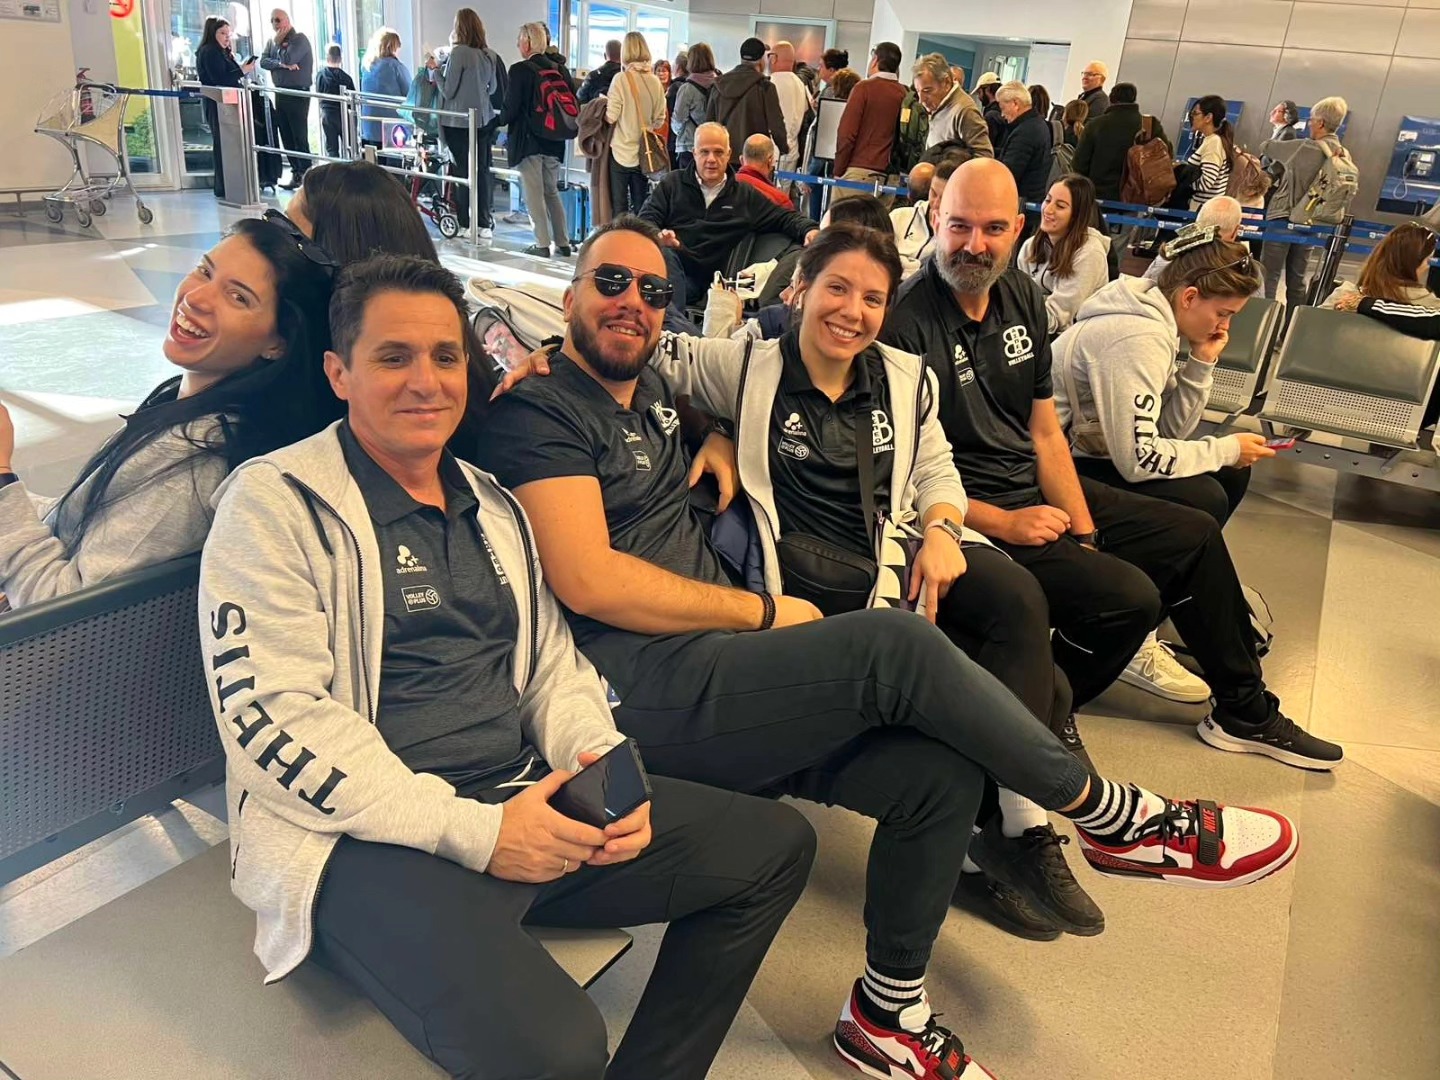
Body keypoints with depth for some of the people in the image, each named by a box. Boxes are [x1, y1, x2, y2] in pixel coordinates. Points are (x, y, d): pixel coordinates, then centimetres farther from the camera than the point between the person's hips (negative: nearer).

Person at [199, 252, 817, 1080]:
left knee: (775, 845, 4)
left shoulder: (493, 504, 16)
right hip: (370, 839, -7)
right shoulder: (275, 505, -5)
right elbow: (269, 713, -14)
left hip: (529, 804, 7)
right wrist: (469, 831, -20)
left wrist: (604, 766, -5)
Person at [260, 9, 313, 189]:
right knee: (286, 137, 7)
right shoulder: (272, 41, 14)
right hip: (280, 94, 7)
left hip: (298, 94, -7)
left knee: (300, 137, -9)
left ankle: (306, 175, -7)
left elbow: (288, 59, -20)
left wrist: (278, 43, -4)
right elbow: (263, 61, 0)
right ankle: (296, 172, 12)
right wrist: (282, 64, -16)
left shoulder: (299, 39, -7)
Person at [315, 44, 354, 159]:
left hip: (326, 114, 2)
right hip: (343, 114, -2)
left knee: (331, 148, 7)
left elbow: (317, 93, 4)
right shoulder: (345, 77, -14)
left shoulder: (320, 74, -4)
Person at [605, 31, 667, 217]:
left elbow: (611, 116, -11)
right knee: (641, 206, 11)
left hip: (621, 151, -4)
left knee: (619, 207, 1)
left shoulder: (621, 79, -11)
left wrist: (604, 103, 8)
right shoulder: (655, 82, 0)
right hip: (644, 152, 4)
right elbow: (659, 120, 6)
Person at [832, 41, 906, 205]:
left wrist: (838, 170, -3)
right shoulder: (903, 93, 8)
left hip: (857, 170, -5)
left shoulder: (865, 87, -4)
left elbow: (847, 132, -8)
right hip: (886, 173, 5)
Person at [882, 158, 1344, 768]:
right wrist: (1003, 524, -20)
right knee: (1130, 596, -24)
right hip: (972, 518, -8)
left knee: (1196, 535, 12)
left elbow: (1045, 433, 7)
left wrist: (1085, 535, -2)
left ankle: (1244, 712, 31)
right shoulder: (905, 321, -19)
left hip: (1037, 491, 9)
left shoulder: (1021, 296, 5)